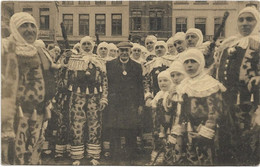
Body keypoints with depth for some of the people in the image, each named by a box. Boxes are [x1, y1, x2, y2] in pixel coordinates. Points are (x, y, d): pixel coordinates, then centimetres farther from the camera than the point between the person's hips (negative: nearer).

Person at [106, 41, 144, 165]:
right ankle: (115, 159, 13)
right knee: (114, 134, 1)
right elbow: (106, 83, 8)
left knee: (131, 134, 2)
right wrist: (106, 99, 0)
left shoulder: (137, 66, 9)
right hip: (114, 104, 0)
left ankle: (130, 159, 16)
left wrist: (140, 104, 4)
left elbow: (140, 86, 8)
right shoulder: (110, 65, 8)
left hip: (131, 105, 0)